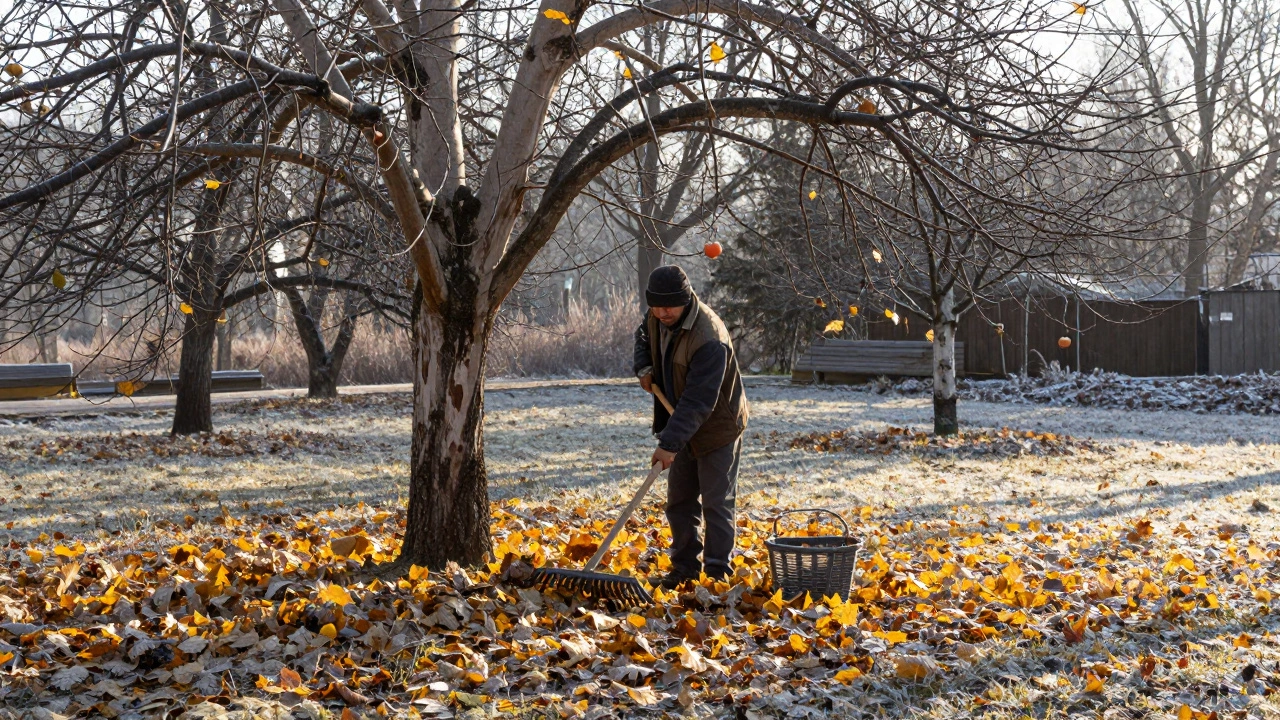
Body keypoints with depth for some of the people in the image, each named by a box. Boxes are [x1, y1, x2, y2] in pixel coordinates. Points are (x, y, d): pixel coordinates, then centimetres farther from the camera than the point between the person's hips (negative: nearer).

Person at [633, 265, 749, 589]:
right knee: (679, 501, 13)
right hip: (685, 427, 8)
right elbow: (644, 337, 21)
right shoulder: (656, 318, -6)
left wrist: (669, 444, -40)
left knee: (716, 503, -4)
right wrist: (644, 367, 1)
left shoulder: (710, 340, -32)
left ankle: (717, 572, 3)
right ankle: (685, 567, 23)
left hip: (718, 427, -8)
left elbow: (697, 402, -36)